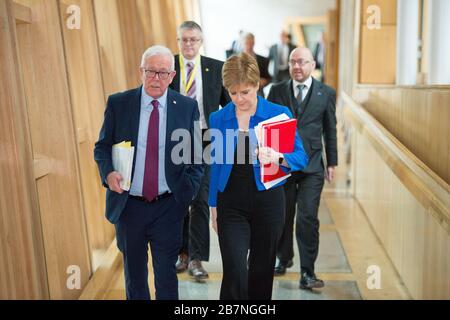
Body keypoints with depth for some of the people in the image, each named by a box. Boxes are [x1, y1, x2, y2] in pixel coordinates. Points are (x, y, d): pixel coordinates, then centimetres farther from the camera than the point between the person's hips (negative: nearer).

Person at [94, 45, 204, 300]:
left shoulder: (188, 107, -3)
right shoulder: (118, 103, -3)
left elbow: (196, 154, 2)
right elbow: (102, 147, 3)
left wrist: (188, 190, -9)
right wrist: (108, 172, -16)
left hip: (168, 206, -1)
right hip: (127, 204, 1)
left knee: (167, 275, 11)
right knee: (134, 274, 18)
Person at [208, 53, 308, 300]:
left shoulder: (279, 114, -5)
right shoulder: (218, 118, 2)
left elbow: (301, 156, -7)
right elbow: (215, 165, 9)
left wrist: (278, 158, -29)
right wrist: (213, 207, 11)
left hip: (268, 202, 0)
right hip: (231, 205, 1)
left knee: (261, 270, 13)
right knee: (235, 272, -10)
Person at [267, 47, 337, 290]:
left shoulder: (326, 93, 4)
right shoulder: (276, 91, 5)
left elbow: (330, 130, 8)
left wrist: (331, 162, 6)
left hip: (312, 166, -1)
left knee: (308, 218, -8)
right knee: (282, 216, 12)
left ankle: (307, 272, 1)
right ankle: (284, 259, 34)